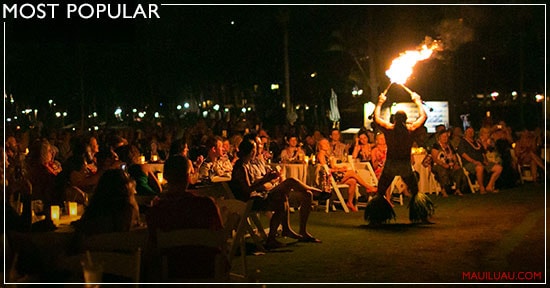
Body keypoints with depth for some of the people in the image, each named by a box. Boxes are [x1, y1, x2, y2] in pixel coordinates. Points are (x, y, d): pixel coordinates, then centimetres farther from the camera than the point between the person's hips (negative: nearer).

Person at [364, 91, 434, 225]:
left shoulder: (388, 128, -9)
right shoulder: (411, 129, -8)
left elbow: (376, 117, 8)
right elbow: (423, 116, 9)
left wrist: (380, 102, 20)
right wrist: (417, 101, 20)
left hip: (390, 165, -1)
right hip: (406, 165, 1)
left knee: (380, 193, 11)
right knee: (415, 192, 17)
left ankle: (376, 219, 5)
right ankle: (422, 217, 17)